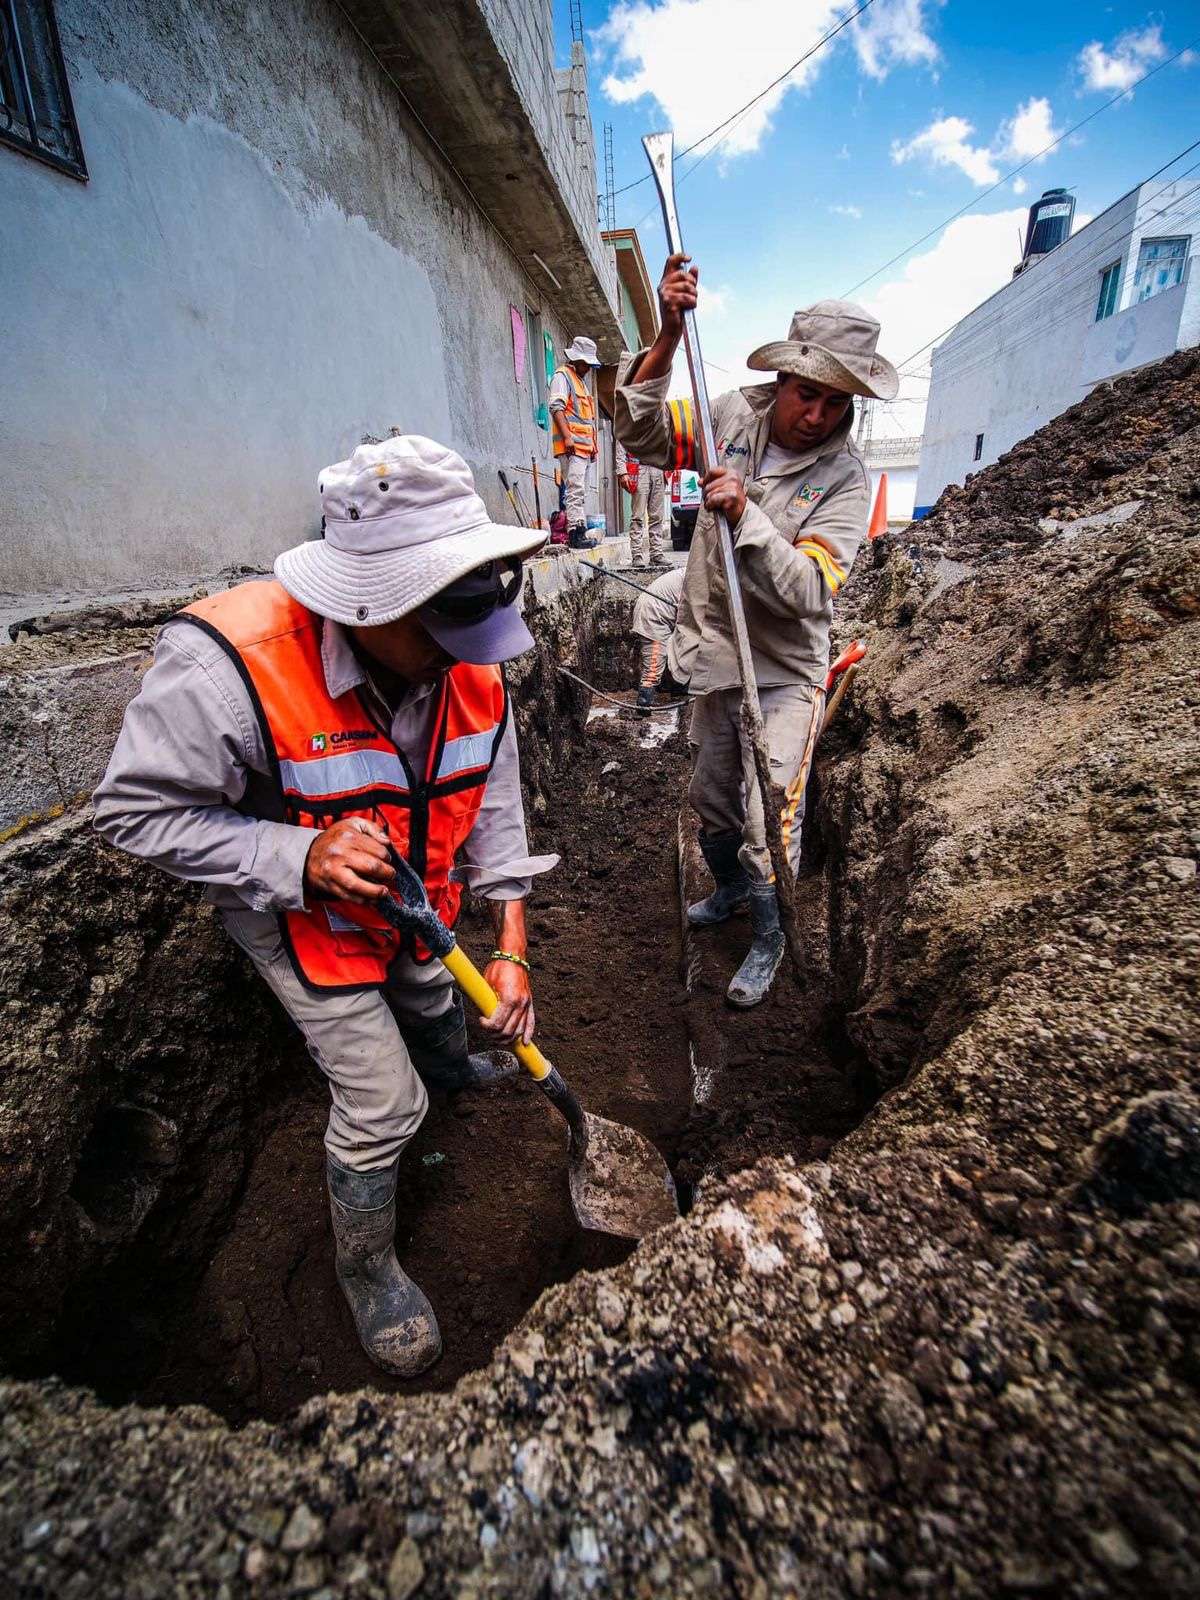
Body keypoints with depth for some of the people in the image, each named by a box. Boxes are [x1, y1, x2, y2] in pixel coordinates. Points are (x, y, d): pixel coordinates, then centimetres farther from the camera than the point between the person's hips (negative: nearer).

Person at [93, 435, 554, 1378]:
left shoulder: (473, 663, -20)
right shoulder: (226, 667, -37)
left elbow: (493, 805, -10)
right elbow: (136, 813, -25)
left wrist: (512, 947, -10)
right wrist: (301, 858, -38)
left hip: (413, 893, 5)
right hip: (301, 915, -5)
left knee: (431, 1001, 32)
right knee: (381, 1105, -1)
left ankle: (450, 1067, 70)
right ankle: (367, 1267, 31)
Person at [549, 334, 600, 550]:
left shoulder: (581, 381, 27)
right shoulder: (562, 376, -1)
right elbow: (556, 407, -15)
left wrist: (593, 444, 23)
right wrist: (567, 436, -25)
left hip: (584, 446, 10)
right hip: (571, 445, -10)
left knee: (581, 491, 7)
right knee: (575, 489, -16)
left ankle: (581, 532, 9)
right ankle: (575, 534, -20)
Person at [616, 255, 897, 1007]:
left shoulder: (846, 477, -14)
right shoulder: (735, 415, -2)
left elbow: (810, 589, -24)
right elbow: (642, 434, -4)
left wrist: (748, 515, -34)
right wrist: (668, 336, -17)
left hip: (784, 671, -4)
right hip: (713, 652, 4)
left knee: (769, 820, -4)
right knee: (711, 801, 18)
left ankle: (769, 939, 23)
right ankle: (730, 888, 47)